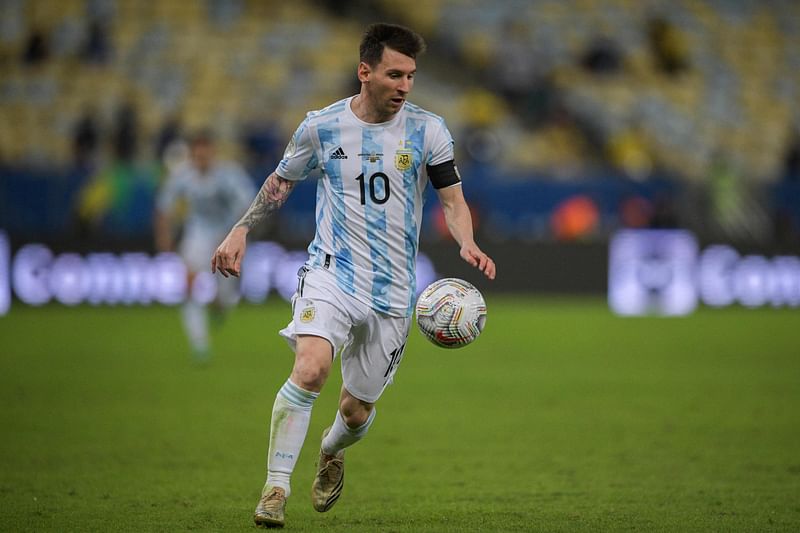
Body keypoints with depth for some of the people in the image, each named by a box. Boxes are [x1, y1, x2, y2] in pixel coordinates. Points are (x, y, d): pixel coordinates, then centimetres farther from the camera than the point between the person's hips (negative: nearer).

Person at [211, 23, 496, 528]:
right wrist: (242, 230, 7)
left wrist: (468, 244, -18)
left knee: (357, 410, 8)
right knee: (310, 369, -27)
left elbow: (454, 201, 2)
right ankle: (276, 487, -19)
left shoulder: (427, 130, 0)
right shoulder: (321, 126, 0)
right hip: (330, 272, -1)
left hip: (392, 291, 1)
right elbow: (281, 181, 17)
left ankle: (331, 454, 45)